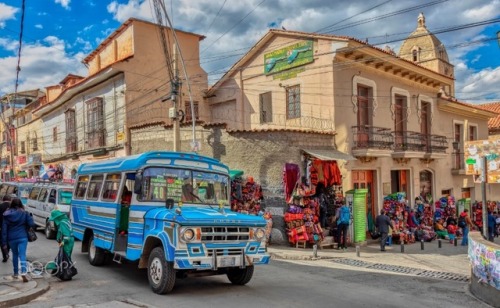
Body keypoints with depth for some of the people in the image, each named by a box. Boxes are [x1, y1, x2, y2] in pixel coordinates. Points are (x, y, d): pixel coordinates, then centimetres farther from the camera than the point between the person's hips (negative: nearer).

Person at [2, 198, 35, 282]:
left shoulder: (7, 215, 1)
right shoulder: (24, 213, -3)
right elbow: (31, 224, -9)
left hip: (11, 238, 2)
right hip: (22, 237, -2)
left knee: (15, 255, 19)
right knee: (22, 255, -6)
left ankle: (16, 273, 27)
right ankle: (23, 272, -23)